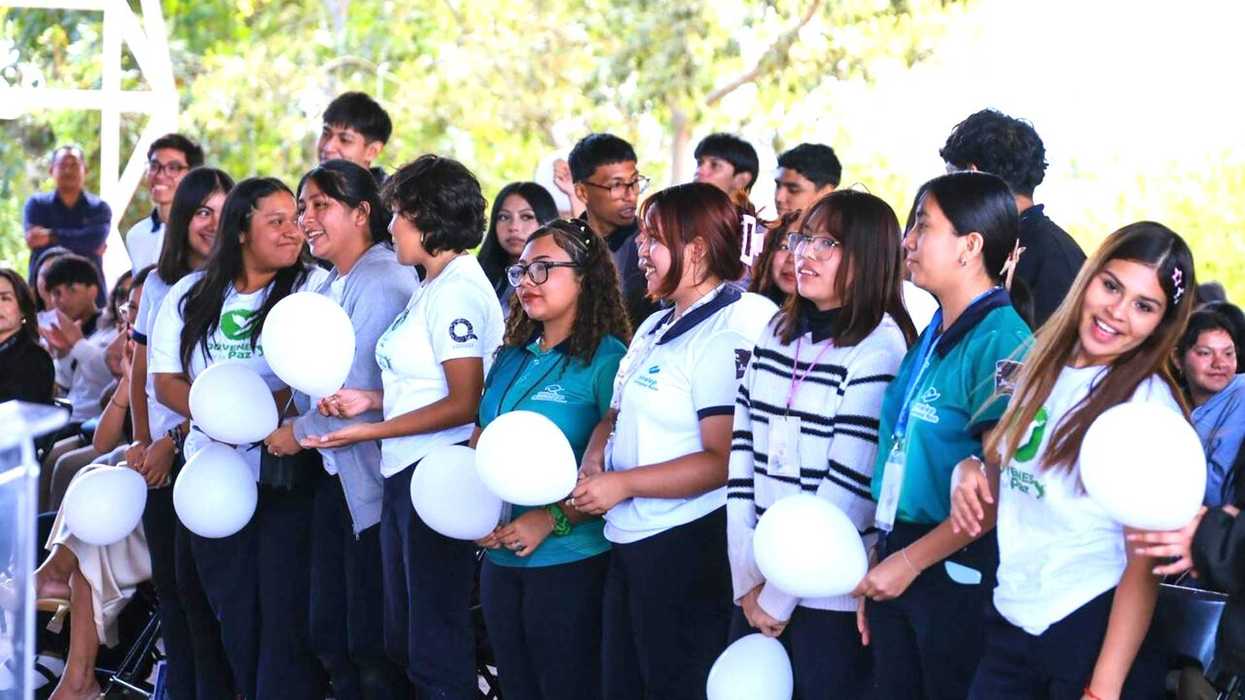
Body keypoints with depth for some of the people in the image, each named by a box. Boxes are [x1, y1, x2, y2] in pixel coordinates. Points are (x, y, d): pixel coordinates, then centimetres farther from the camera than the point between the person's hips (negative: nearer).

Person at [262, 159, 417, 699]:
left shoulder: (384, 281, -15)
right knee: (328, 636, 14)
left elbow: (363, 392, -19)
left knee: (371, 646, -3)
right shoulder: (328, 286, 14)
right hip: (333, 472, 10)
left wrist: (299, 433, -7)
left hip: (372, 478, -9)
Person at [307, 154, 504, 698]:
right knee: (403, 640, 15)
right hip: (406, 473, 10)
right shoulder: (434, 287, 15)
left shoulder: (457, 290, -15)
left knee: (436, 651, -4)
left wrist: (370, 432, -18)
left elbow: (463, 403, -19)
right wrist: (371, 399, 6)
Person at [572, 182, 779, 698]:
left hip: (687, 545, -9)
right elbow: (617, 414, 23)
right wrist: (593, 461, 0)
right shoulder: (654, 328, 14)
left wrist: (623, 484, -19)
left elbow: (722, 461, -22)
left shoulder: (726, 336, -16)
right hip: (629, 539, 10)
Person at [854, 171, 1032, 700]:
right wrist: (880, 561, 11)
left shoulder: (1001, 340, -15)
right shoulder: (931, 337, 12)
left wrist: (910, 561, -15)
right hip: (896, 564, 8)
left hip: (956, 573, -8)